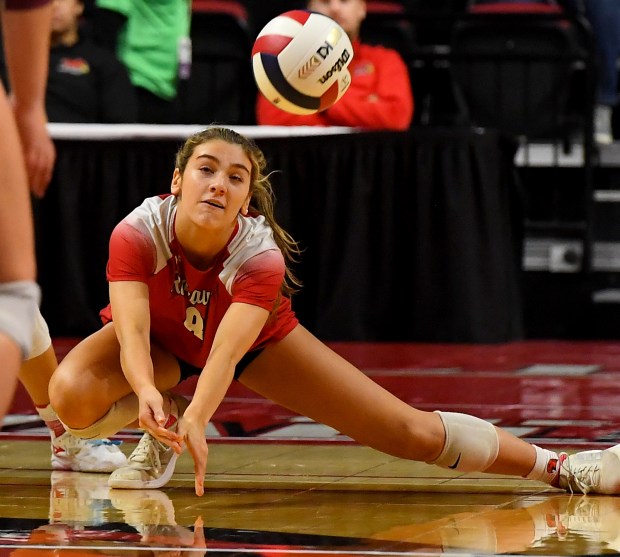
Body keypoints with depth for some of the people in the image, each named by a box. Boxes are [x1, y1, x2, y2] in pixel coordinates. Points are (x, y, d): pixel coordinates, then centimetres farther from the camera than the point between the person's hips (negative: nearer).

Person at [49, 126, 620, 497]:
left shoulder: (261, 255, -35)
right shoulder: (138, 231, -35)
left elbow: (228, 349, -51)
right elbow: (131, 327, -46)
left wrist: (196, 419, -71)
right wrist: (149, 395, -69)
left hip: (259, 341, -1)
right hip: (160, 342, 1)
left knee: (411, 431, -9)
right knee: (71, 395, -34)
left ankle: (559, 467, 4)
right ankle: (159, 433, -1)